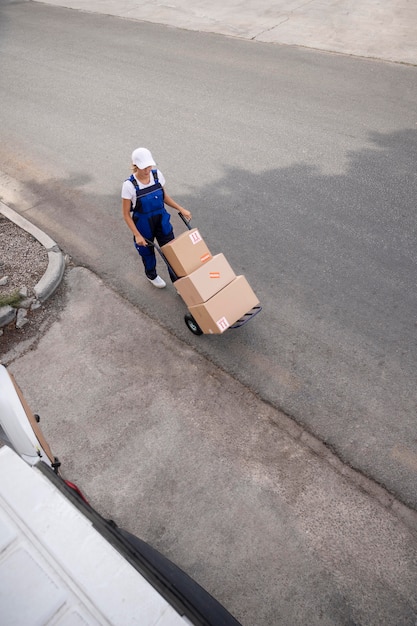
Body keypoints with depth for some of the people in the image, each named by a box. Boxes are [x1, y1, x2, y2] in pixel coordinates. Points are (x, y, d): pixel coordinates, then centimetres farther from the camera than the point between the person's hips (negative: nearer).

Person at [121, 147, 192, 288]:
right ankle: (151, 275, 50)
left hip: (162, 221, 3)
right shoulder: (129, 185, -21)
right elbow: (126, 214, -14)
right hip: (143, 225, -3)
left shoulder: (157, 174, -10)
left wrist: (181, 209, 1)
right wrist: (137, 235, -19)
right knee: (147, 253, 19)